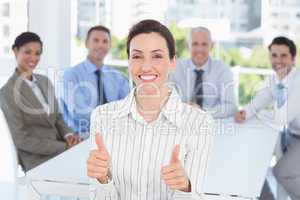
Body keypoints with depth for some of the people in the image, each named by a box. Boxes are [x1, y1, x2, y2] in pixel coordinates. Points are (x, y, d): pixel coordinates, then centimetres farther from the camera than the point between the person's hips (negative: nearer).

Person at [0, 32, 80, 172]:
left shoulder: (44, 81, 10)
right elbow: (22, 140, -13)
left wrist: (68, 135, -6)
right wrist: (64, 147, -16)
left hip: (61, 147, 6)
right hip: (38, 160, -6)